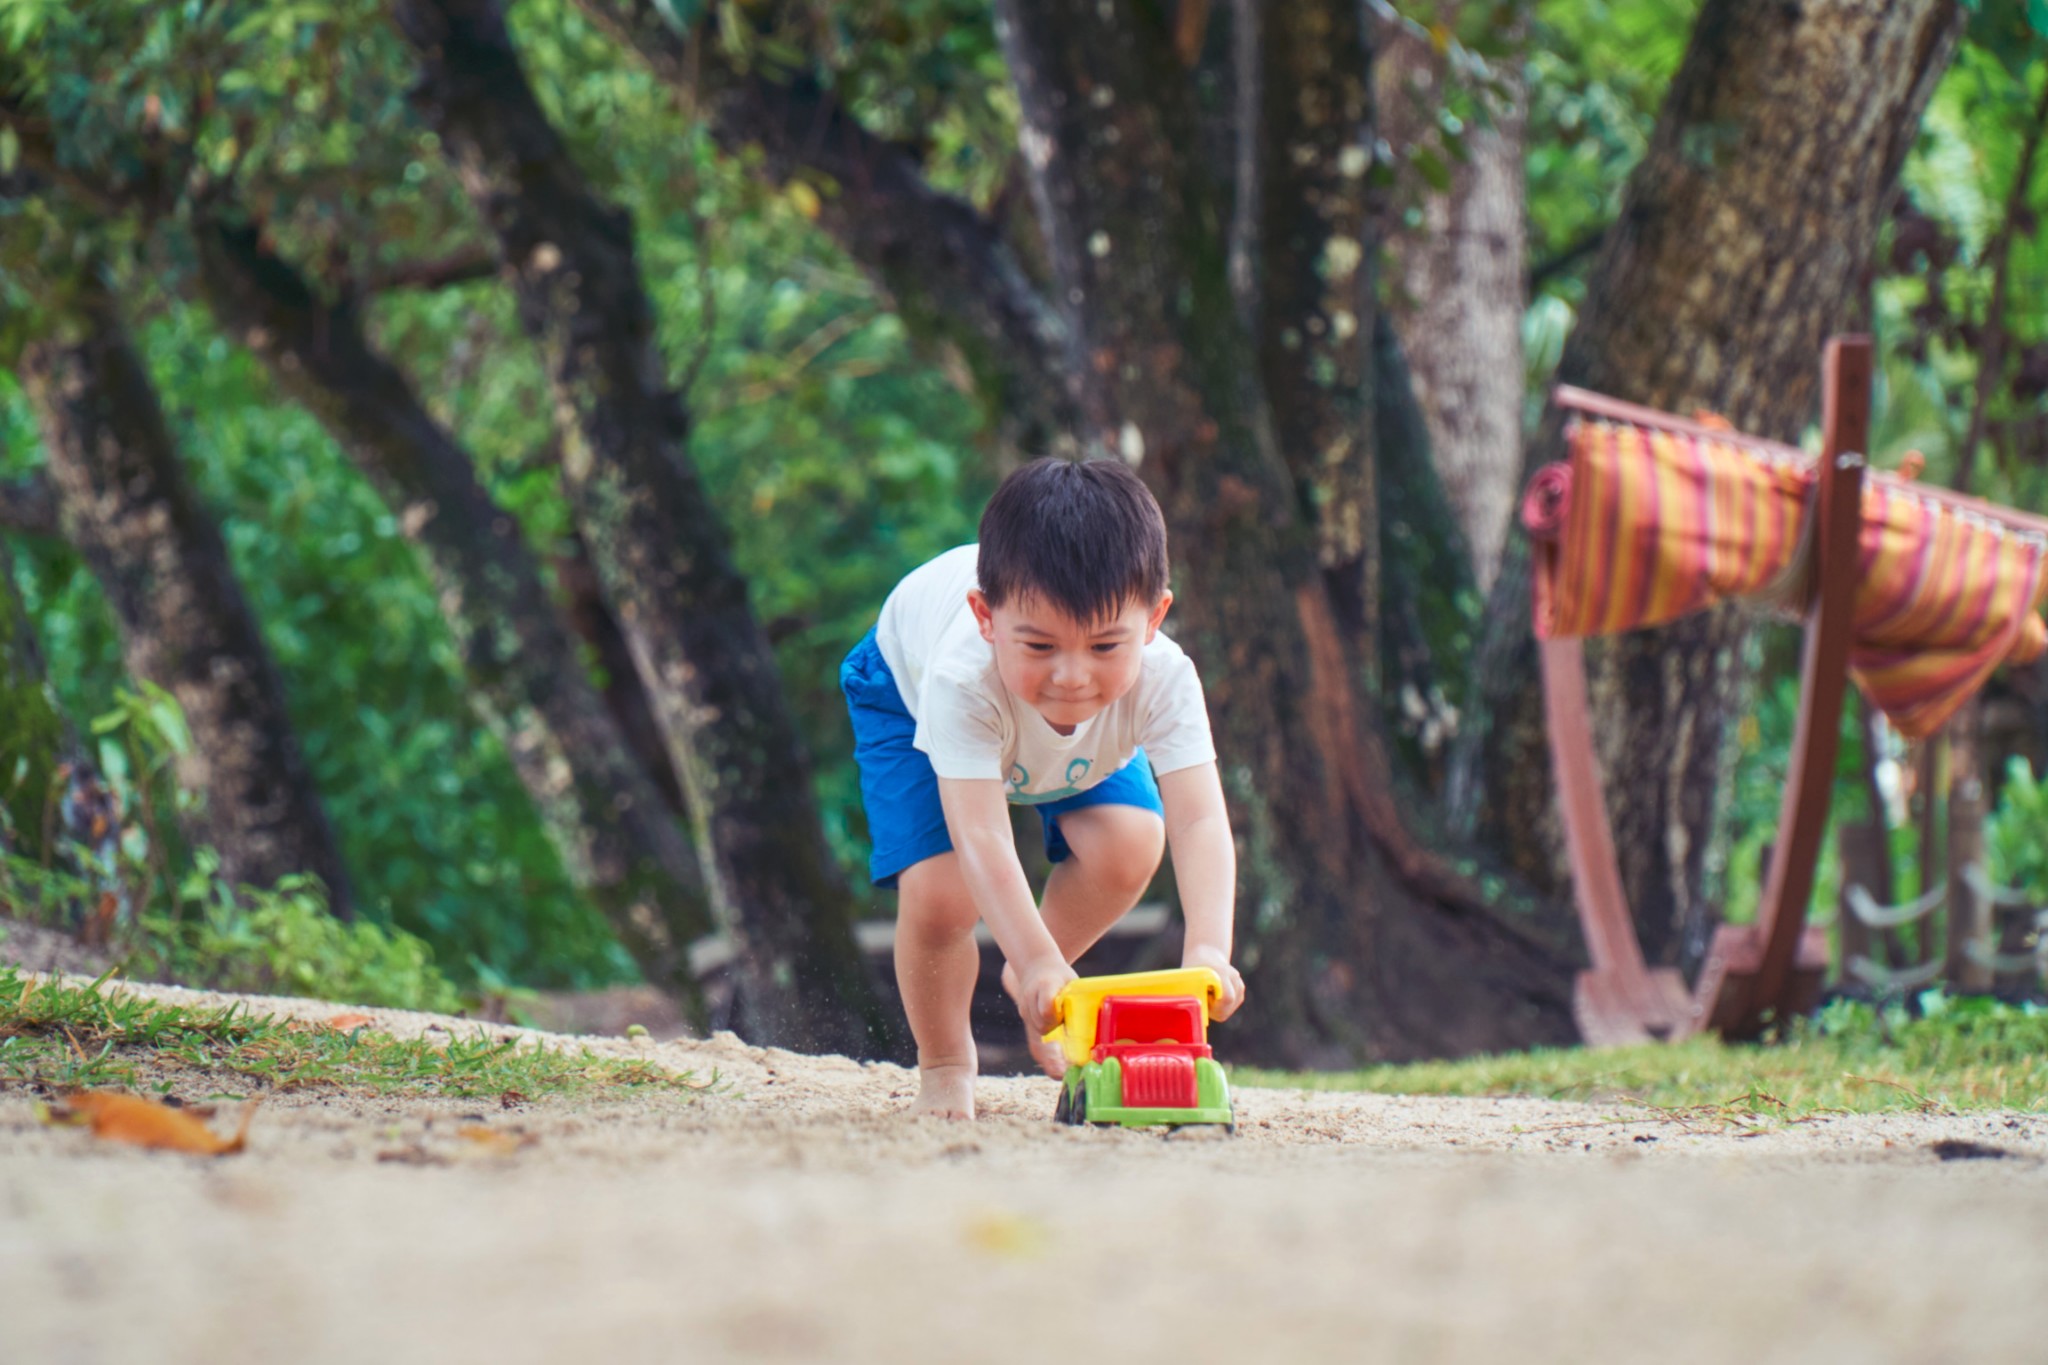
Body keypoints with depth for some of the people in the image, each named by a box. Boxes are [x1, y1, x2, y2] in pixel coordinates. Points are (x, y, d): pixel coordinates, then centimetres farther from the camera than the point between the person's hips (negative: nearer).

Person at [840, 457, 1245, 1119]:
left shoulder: (1162, 680, -41)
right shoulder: (964, 678, -49)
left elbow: (1201, 823, -48)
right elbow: (981, 838, -53)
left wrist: (1207, 950, -64)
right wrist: (1038, 963, -65)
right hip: (904, 685, -3)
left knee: (1128, 843, -19)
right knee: (939, 894, -22)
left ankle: (1029, 984, 13)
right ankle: (943, 1067, 10)